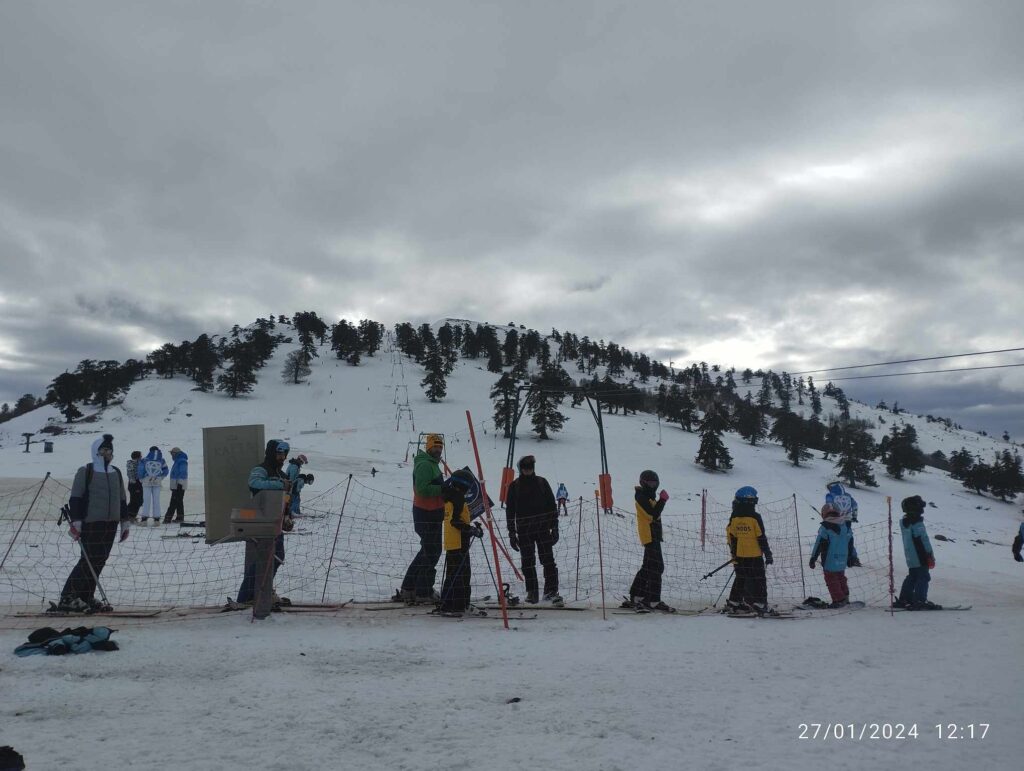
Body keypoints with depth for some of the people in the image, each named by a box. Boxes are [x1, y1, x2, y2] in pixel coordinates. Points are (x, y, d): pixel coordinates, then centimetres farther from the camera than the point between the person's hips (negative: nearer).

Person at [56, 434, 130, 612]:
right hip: (90, 524, -6)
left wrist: (125, 523, 17)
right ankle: (68, 597, -3)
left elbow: (122, 500, 20)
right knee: (90, 560, -11)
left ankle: (86, 597, 16)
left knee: (100, 561, 7)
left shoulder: (116, 473, 15)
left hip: (111, 524, 6)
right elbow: (75, 499, -7)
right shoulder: (85, 472, -4)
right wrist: (75, 522, -15)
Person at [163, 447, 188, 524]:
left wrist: (179, 484, -23)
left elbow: (182, 473, -20)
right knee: (179, 502, 12)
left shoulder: (182, 461, -14)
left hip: (179, 485, -11)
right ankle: (180, 517, 17)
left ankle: (168, 518, -13)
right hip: (176, 485, 11)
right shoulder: (177, 461, 18)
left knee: (174, 502, -11)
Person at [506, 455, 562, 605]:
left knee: (548, 560, -5)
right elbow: (510, 511, 5)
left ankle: (551, 591, 0)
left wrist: (554, 528, 3)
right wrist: (512, 533, 1)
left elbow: (552, 506, 8)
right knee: (528, 562, 4)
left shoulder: (542, 483, 6)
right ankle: (531, 593, 13)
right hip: (524, 531, 0)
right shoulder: (514, 486, 4)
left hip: (543, 528, 0)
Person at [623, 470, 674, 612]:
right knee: (656, 568, -10)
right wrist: (663, 500, -16)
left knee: (648, 568, 13)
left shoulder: (648, 496, 20)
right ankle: (654, 601, -9)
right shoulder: (641, 496, -11)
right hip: (650, 536, -11)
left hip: (653, 535, 11)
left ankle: (635, 598, 18)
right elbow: (653, 515, -21)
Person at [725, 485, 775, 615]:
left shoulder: (734, 518, 0)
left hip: (739, 556, 5)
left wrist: (733, 553, 19)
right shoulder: (755, 517, -13)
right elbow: (761, 538, -11)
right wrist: (768, 554, -3)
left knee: (740, 579, 15)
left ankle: (734, 603, 18)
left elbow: (731, 537, 7)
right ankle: (760, 604, 0)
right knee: (758, 580, 3)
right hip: (754, 555, -5)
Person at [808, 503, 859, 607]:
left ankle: (839, 600, 7)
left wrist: (813, 558, -6)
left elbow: (819, 545, -14)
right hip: (843, 562, 6)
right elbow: (851, 544, 13)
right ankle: (845, 597, 30)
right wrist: (852, 557, 24)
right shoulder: (846, 526, 4)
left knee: (831, 580, 6)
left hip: (830, 562, -6)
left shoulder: (825, 527, -15)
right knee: (841, 577, 24)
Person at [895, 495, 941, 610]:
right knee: (923, 577, -3)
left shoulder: (904, 522, 9)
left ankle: (903, 599, 18)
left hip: (910, 557, 9)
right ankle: (920, 601, -7)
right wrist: (930, 555, -10)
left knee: (912, 577, 16)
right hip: (920, 557, -9)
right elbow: (924, 540, -16)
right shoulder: (917, 523, -17)